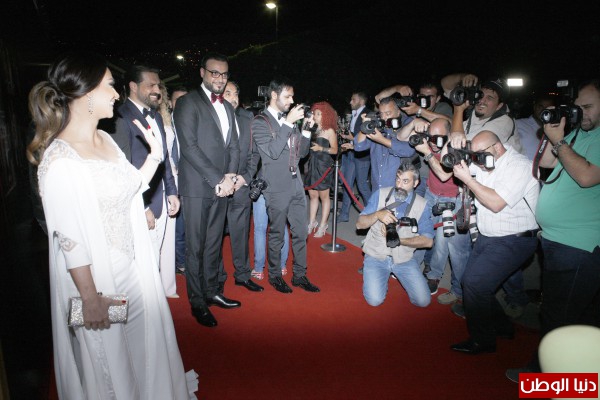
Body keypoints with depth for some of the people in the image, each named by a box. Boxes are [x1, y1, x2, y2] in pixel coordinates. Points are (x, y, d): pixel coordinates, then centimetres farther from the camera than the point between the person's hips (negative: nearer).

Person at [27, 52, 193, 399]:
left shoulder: (106, 139, 2)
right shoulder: (60, 159, -23)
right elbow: (69, 238, -21)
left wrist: (155, 154, 1)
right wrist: (90, 299, -17)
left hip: (134, 267, 8)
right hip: (97, 277, -8)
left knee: (143, 344, 26)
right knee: (108, 363, 16)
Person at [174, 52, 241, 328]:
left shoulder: (227, 107, 17)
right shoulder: (188, 102, -5)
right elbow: (189, 147, -14)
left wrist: (230, 176, -3)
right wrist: (218, 180, -15)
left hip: (221, 187, 6)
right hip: (197, 187, -6)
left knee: (214, 243, 14)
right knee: (196, 246, 3)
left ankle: (211, 291, 28)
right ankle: (197, 302, 15)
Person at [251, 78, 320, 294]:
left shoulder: (289, 120, 12)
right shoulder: (260, 121, -7)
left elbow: (302, 152, 14)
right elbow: (273, 151, -21)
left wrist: (307, 129, 0)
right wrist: (288, 123, -20)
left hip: (296, 185, 6)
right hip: (277, 188, -6)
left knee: (300, 233, 11)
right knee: (277, 235, 6)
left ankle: (300, 275, 25)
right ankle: (275, 275, 24)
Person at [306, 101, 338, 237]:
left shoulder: (329, 131, -4)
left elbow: (334, 150, -6)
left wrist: (321, 148, -18)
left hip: (323, 166, -5)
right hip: (312, 164, 5)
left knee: (324, 196, 4)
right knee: (313, 195, 12)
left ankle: (323, 225, 14)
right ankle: (312, 222, 23)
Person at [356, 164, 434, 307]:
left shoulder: (422, 205, -5)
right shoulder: (380, 194, -5)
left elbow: (428, 240, -7)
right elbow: (359, 224, -6)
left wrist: (399, 240, -20)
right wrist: (377, 214, -26)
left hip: (404, 259, 1)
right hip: (376, 256, -1)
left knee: (423, 301, -7)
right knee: (374, 300, -17)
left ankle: (395, 273, 18)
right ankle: (384, 276, 16)